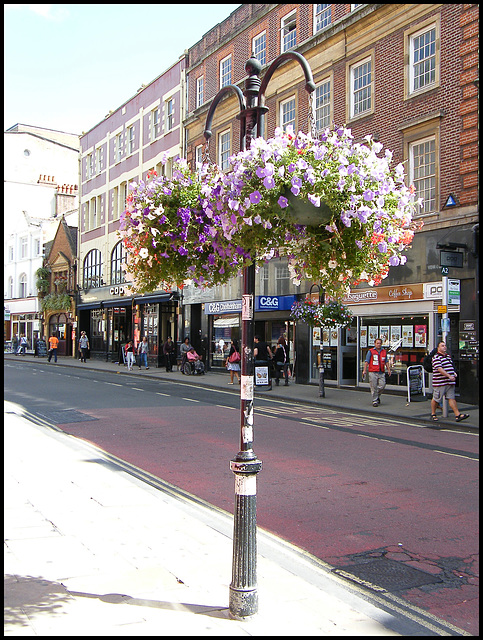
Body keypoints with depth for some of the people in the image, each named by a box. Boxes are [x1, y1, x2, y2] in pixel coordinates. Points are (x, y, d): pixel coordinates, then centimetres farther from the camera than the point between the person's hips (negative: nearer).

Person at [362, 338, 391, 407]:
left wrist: (388, 369, 10)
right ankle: (374, 401, 5)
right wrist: (364, 370, -5)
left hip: (381, 373, 3)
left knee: (382, 385, -2)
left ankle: (377, 396, 25)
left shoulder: (384, 352, 14)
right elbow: (367, 361, 1)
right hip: (373, 372, -3)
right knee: (374, 387, -3)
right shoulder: (371, 351, 2)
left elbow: (386, 362, 19)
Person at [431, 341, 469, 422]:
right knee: (436, 399, 3)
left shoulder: (448, 356, 18)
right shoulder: (436, 357, -10)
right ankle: (433, 414, 17)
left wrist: (454, 373, 11)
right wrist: (449, 376, -24)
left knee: (451, 398, 2)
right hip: (440, 382, -7)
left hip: (450, 382, 7)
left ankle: (458, 415, -3)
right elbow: (439, 369, -20)